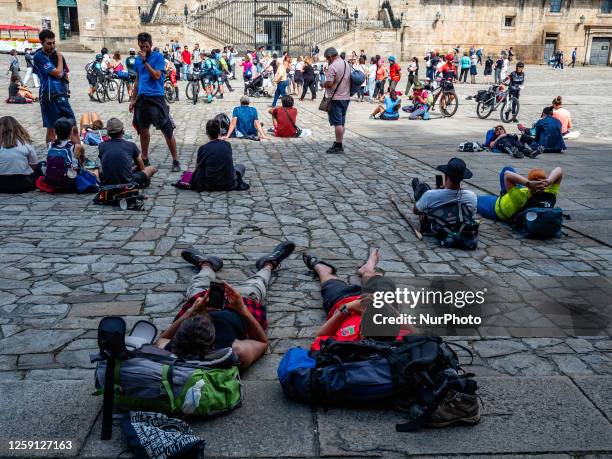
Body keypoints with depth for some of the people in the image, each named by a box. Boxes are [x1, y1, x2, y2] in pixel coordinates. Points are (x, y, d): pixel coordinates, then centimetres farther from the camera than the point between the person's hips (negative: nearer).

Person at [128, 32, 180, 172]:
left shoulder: (158, 56, -4)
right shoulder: (138, 59, 13)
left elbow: (156, 75, -15)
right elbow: (137, 80, 20)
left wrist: (145, 61, -17)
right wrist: (133, 99, 16)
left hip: (156, 97, -6)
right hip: (141, 98, 6)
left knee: (167, 131, -6)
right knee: (143, 130, 12)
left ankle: (175, 161, 0)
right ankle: (145, 160, 25)